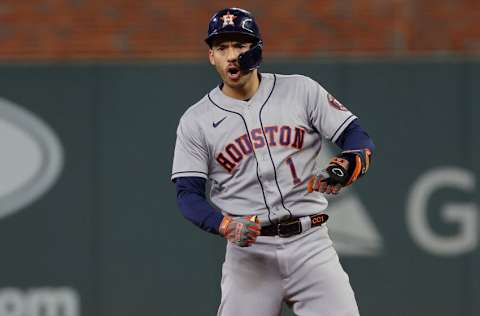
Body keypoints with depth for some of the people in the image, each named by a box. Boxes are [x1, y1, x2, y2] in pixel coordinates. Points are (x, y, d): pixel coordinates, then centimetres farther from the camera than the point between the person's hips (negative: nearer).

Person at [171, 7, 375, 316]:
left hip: (310, 244, 0)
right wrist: (226, 226, -18)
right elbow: (188, 194, 1)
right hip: (248, 252, 0)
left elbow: (358, 139, 4)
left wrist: (346, 168, -19)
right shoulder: (196, 120, 5)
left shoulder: (302, 90, 6)